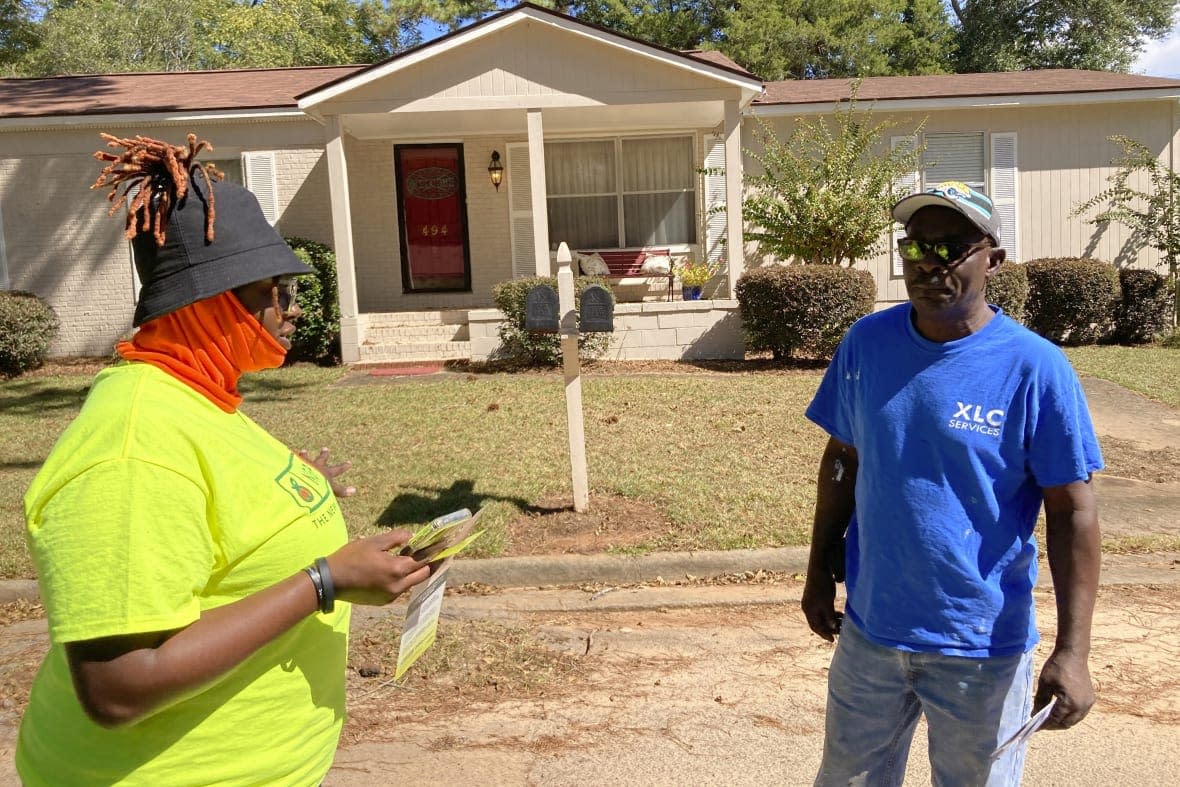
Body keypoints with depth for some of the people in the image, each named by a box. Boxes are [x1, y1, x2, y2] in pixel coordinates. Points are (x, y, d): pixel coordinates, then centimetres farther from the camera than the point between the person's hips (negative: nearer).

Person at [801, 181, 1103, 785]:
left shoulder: (1035, 367, -16)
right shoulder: (865, 342, -4)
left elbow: (1072, 512, -13)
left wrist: (1073, 652, -17)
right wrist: (819, 573, 8)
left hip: (982, 646, -3)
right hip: (868, 626, 4)